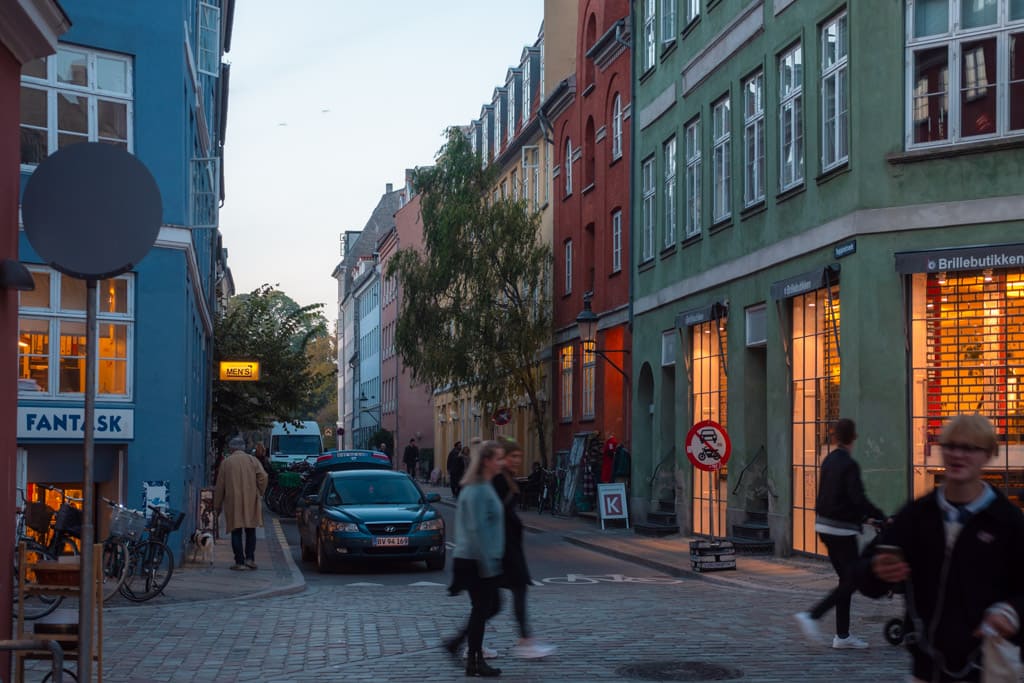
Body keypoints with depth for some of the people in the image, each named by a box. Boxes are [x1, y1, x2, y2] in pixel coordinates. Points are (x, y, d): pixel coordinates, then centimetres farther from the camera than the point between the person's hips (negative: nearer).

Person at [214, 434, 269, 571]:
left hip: (233, 502, -1)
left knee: (236, 532, 3)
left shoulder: (226, 462, 4)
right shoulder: (252, 460, 4)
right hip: (250, 502, 1)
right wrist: (259, 494, 6)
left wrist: (217, 506, 12)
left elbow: (220, 486, 5)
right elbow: (263, 476, -9)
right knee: (250, 531, 12)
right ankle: (250, 558, 3)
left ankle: (239, 562, -1)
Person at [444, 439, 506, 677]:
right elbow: (477, 529, -22)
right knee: (481, 608, -1)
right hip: (477, 561, -10)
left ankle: (456, 642, 21)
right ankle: (474, 662, 9)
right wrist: (488, 564, -22)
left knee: (492, 605, 15)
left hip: (484, 559, 10)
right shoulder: (477, 490, -18)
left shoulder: (485, 487, 13)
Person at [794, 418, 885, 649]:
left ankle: (843, 635, 14)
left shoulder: (828, 461, 10)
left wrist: (864, 517, 23)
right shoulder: (849, 464, -16)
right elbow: (858, 499, -23)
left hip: (825, 525, 8)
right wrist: (882, 517, -14)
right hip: (841, 529, -8)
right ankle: (811, 616, -9)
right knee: (852, 579, -1)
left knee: (846, 579, 13)